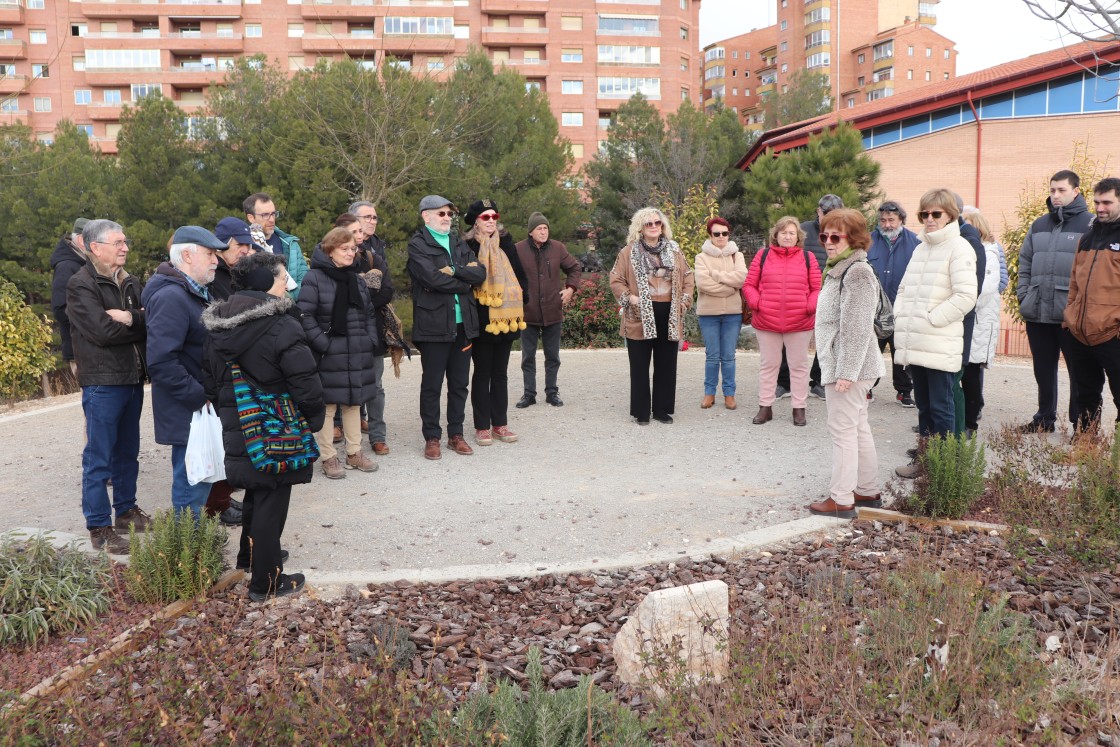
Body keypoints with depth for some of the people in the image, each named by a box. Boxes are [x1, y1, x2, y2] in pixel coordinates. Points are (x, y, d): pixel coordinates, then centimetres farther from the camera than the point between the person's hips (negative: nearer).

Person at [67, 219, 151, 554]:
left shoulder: (130, 283, 12)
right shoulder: (81, 284, -9)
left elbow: (151, 322, 1)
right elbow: (103, 331, -20)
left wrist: (130, 319, -18)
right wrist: (138, 324, -6)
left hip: (133, 379, 7)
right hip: (103, 384, -7)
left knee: (128, 452, 17)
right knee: (99, 460, -1)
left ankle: (126, 509, 30)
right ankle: (99, 528, 7)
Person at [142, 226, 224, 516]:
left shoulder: (197, 292, 13)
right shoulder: (171, 298, -19)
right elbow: (161, 363, -26)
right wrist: (200, 397, -21)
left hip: (200, 404, 10)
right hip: (186, 411, -10)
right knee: (192, 481, -2)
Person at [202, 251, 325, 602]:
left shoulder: (218, 327, 4)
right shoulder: (282, 326, -20)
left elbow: (212, 381, 12)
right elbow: (305, 382, -20)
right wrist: (315, 417, -4)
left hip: (236, 428, 7)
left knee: (256, 492, 26)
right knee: (272, 501, 3)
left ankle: (250, 555, 43)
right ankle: (266, 581, 13)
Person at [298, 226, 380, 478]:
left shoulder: (356, 280, 13)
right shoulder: (314, 278, -10)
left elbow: (369, 314, 19)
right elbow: (305, 316, -14)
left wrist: (370, 340, 8)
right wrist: (323, 344, -17)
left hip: (357, 355, 7)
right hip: (329, 356, -7)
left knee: (354, 402, 13)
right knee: (328, 405, 1)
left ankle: (354, 453, 24)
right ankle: (328, 457, 11)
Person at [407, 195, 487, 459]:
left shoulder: (459, 244, 17)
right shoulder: (417, 245, -2)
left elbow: (480, 273, 3)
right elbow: (432, 278, -18)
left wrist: (454, 271, -12)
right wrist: (464, 283, -5)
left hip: (463, 324, 6)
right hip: (434, 325, -5)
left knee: (459, 383, 10)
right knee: (432, 384, 2)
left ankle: (456, 434, 21)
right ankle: (431, 438, 12)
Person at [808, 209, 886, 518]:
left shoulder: (857, 272, -15)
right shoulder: (839, 269, 17)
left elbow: (857, 328, -21)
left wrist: (846, 371, -23)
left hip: (848, 366, -10)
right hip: (840, 364, 10)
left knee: (843, 430, -6)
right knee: (858, 428, 16)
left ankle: (841, 499, -1)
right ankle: (868, 491, 26)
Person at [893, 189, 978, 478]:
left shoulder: (959, 248, -6)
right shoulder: (920, 248, 17)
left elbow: (965, 296, -15)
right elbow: (904, 287, 23)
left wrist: (930, 320, -15)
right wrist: (900, 315, 7)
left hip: (941, 345, -7)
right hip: (914, 344, 7)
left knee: (941, 407, -2)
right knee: (923, 405, 15)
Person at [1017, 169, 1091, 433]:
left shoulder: (1090, 224, -3)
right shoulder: (1039, 225, 14)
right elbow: (1025, 262, 19)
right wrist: (1023, 294, 8)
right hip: (1037, 313, 5)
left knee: (1079, 372, 3)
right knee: (1043, 370, 15)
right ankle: (1044, 419, 27)